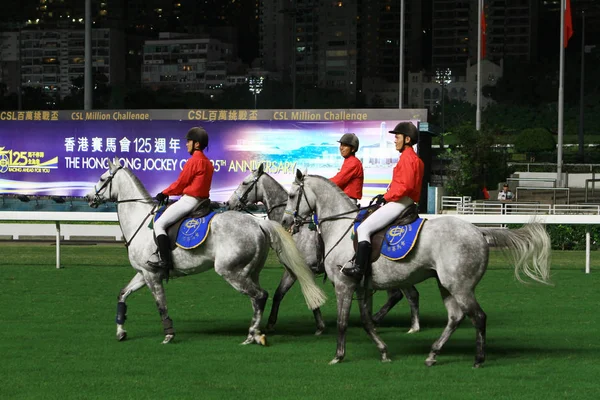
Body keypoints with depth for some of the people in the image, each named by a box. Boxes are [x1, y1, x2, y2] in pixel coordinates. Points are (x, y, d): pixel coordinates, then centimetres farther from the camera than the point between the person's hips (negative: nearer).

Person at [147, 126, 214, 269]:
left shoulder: (193, 161, -14)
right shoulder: (208, 163, 14)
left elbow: (181, 183, -10)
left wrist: (164, 193, 3)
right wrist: (169, 193, 17)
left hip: (189, 200, -10)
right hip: (202, 199, 10)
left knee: (159, 224, -7)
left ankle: (165, 261, -17)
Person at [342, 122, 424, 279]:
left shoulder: (407, 158, -13)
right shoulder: (411, 158, 20)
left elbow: (405, 186, -23)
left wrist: (386, 197, -14)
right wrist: (386, 196, 13)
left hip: (399, 202, -12)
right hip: (399, 202, 12)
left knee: (364, 228, -19)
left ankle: (359, 268, -26)